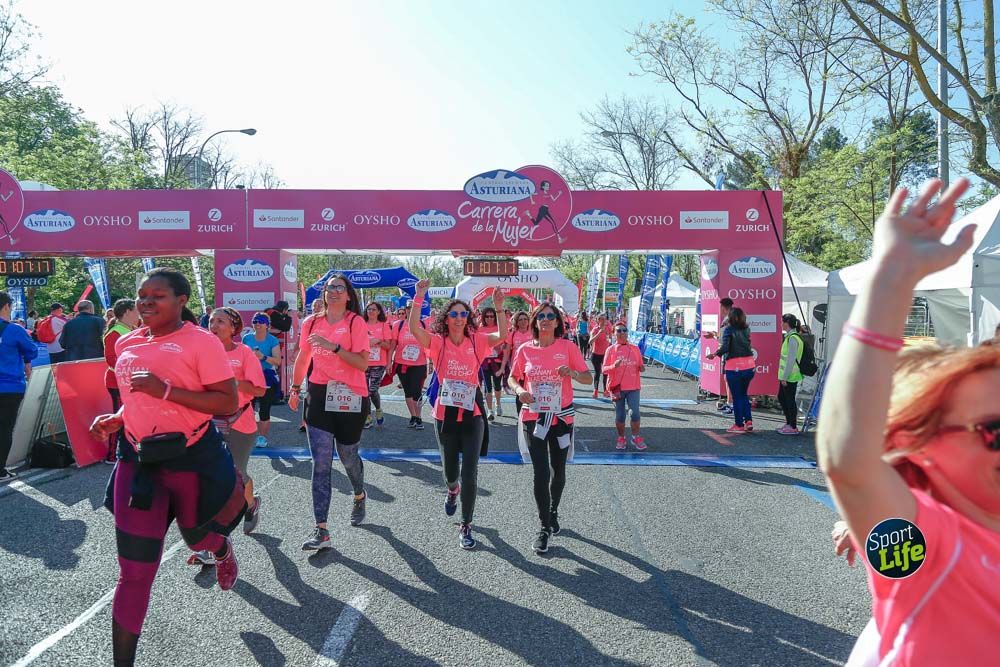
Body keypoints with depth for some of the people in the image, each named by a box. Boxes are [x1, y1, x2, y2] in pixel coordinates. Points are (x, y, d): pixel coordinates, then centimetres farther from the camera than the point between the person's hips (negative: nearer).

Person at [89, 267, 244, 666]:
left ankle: (223, 550, 62)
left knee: (197, 536, 22)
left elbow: (228, 403, -18)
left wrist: (166, 390, -26)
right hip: (137, 457, 4)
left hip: (191, 456, -4)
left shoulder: (201, 342, -14)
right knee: (134, 570, 1)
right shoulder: (127, 343, 6)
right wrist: (117, 419, 2)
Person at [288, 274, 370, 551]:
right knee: (321, 463, -3)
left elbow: (363, 363, -16)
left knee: (347, 455, 15)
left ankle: (359, 496, 48)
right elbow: (303, 357, 20)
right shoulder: (312, 323, 5)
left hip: (351, 397, -2)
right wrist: (295, 388, 24)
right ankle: (321, 531, -2)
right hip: (319, 396, 3)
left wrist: (333, 346, -24)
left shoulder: (356, 322, -8)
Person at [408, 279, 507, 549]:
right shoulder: (438, 342, -5)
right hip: (445, 414, 0)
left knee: (470, 472, -3)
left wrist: (499, 307, -18)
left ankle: (466, 525, 11)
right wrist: (419, 297, -26)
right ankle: (453, 490, 55)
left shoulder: (476, 341, 1)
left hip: (473, 414, 0)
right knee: (450, 469, 16)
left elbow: (502, 335, -10)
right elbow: (414, 328, -20)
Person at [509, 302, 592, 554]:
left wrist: (572, 373, -21)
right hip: (533, 418, 0)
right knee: (541, 474, -4)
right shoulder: (525, 350, -1)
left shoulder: (568, 347, -3)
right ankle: (545, 527, 8)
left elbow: (588, 378, 0)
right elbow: (513, 378, 10)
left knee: (558, 471, 15)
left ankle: (553, 512, 40)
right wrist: (519, 390, -12)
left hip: (561, 417, 1)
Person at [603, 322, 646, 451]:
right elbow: (604, 369, -3)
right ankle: (621, 438, 23)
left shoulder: (635, 348, 6)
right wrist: (614, 366, -22)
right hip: (617, 387, -1)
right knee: (619, 415, 6)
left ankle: (636, 437, 11)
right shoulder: (610, 350, 0)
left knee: (635, 412, -7)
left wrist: (642, 368, -9)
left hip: (633, 387, 1)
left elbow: (640, 366, 14)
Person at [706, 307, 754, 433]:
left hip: (734, 367, -5)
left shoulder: (729, 329, -9)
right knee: (744, 394, 20)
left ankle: (739, 425, 10)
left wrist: (715, 354, -3)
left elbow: (724, 347, -19)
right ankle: (748, 420, 13)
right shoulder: (746, 329, 5)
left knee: (737, 397, 5)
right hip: (749, 366, 5)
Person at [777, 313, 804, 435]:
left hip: (790, 376, -10)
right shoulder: (790, 336, 13)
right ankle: (789, 423, 26)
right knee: (781, 398, 18)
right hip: (786, 376, 10)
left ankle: (793, 427, 7)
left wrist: (784, 377, -19)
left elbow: (791, 359, -21)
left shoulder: (793, 338, -18)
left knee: (790, 400, -1)